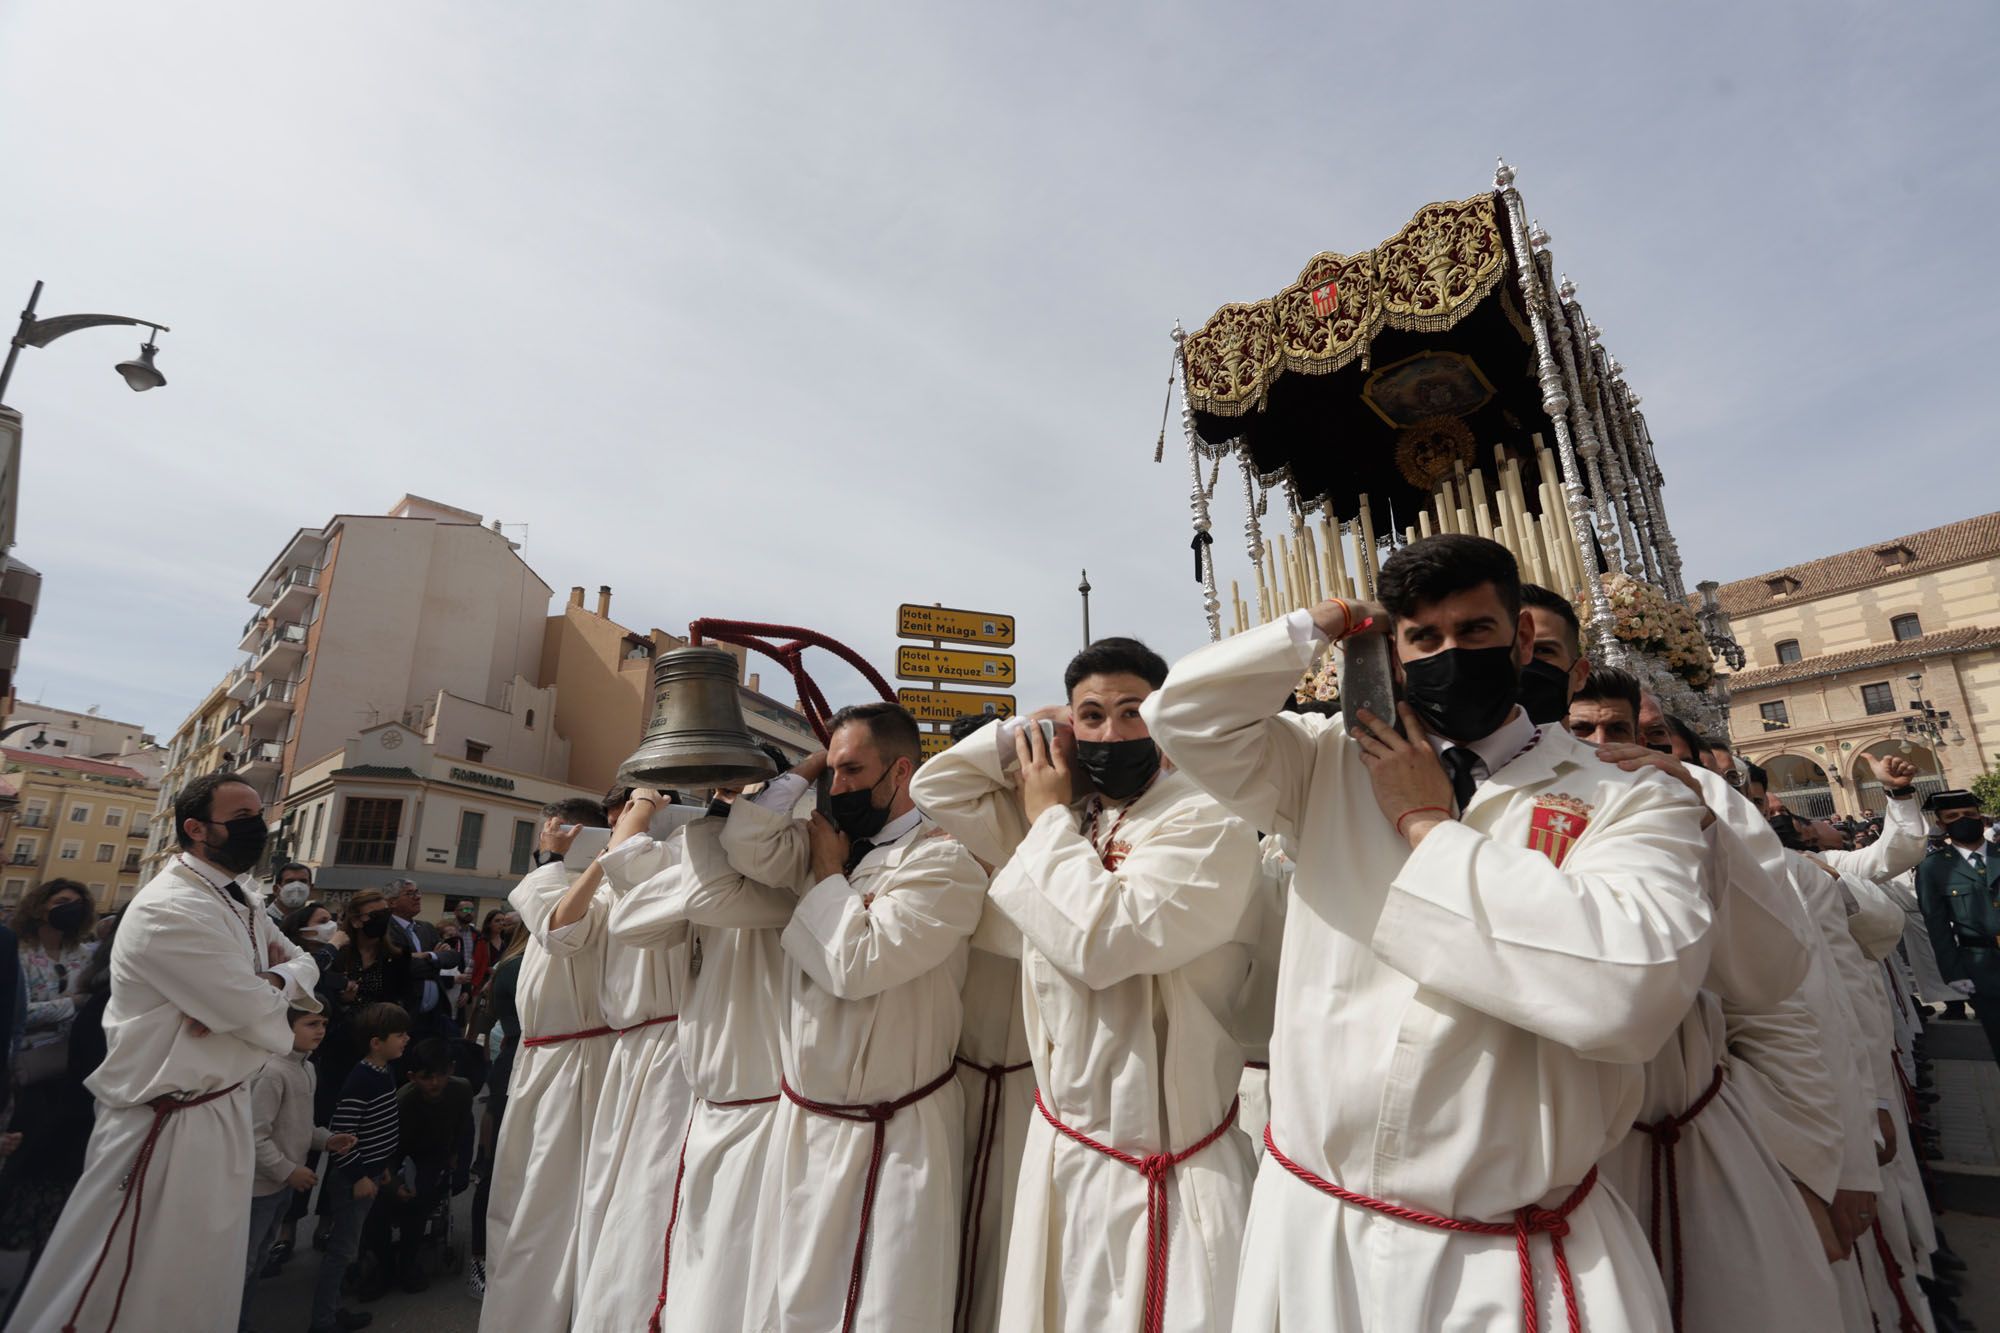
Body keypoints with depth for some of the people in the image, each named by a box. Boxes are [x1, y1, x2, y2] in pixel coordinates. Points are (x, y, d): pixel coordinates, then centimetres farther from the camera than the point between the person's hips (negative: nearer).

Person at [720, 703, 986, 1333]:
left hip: (894, 1136, -6)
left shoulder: (945, 864, -17)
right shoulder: (824, 841, 6)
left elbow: (856, 964, -25)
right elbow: (746, 846, -8)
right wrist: (804, 770, -3)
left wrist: (829, 871, -11)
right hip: (802, 1117, 6)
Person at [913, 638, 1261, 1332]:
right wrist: (1028, 732, -2)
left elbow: (1101, 938, -28)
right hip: (1059, 1142, 6)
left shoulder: (1208, 826, -16)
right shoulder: (1059, 819, 5)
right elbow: (936, 788, 9)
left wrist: (1048, 817, -14)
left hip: (1160, 1164, -6)